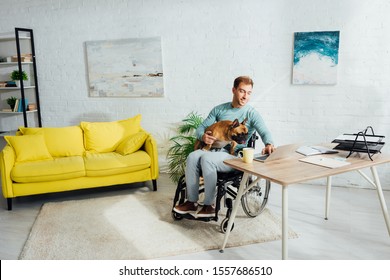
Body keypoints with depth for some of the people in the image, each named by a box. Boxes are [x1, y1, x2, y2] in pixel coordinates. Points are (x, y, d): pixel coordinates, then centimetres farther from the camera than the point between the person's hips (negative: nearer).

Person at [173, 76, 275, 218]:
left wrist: (268, 144, -33)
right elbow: (200, 128, 14)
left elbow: (265, 132, -10)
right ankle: (191, 202, -17)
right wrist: (203, 136, -11)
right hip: (215, 149, 4)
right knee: (193, 156, -26)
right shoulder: (219, 109, 14)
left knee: (207, 158, -33)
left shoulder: (251, 113, 2)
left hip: (235, 155, -4)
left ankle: (209, 205, -21)